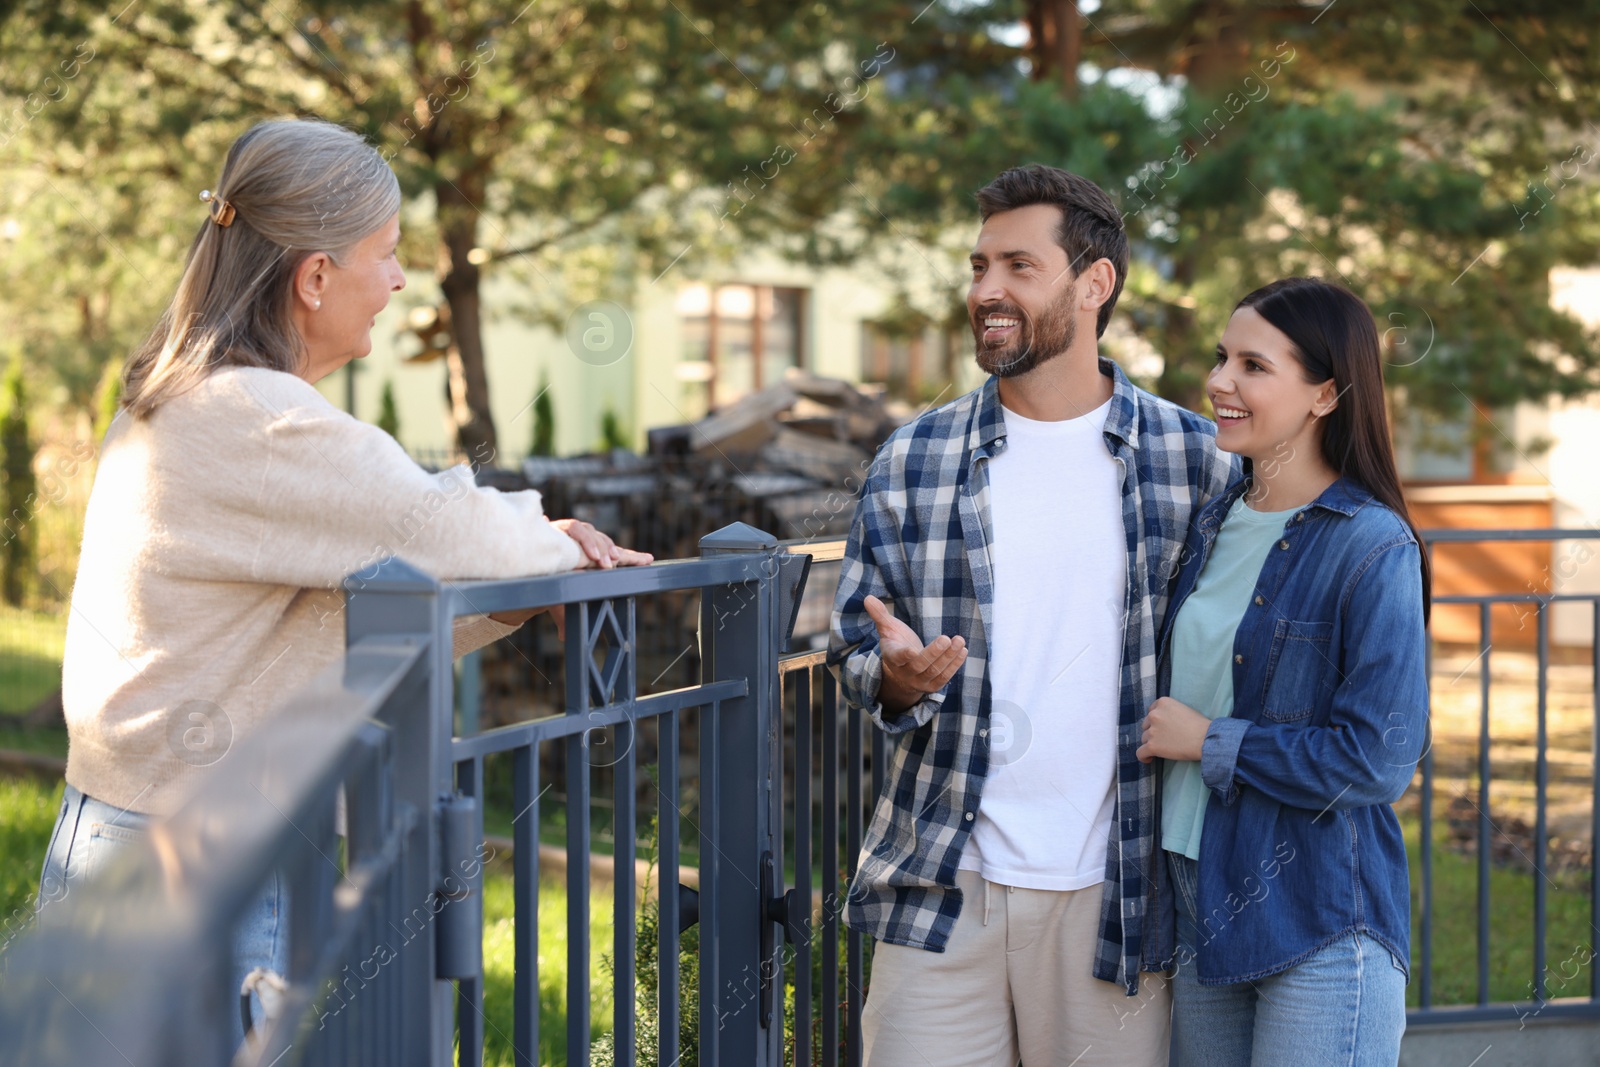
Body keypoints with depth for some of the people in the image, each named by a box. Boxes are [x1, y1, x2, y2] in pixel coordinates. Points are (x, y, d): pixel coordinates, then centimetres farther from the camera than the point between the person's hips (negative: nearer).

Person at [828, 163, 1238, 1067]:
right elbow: (854, 645, 10)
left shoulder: (1196, 460, 1)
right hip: (940, 889, 1)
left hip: (1115, 895, -1)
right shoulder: (910, 464, 5)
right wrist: (896, 677, -13)